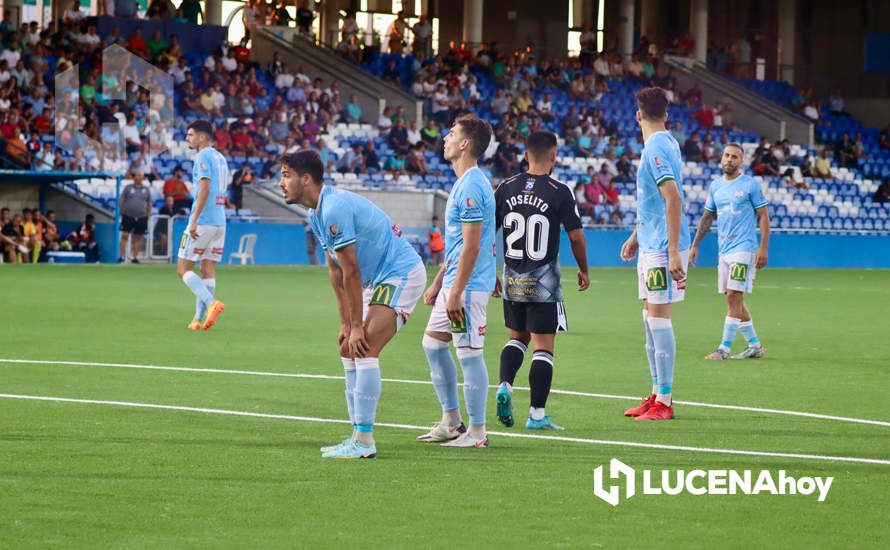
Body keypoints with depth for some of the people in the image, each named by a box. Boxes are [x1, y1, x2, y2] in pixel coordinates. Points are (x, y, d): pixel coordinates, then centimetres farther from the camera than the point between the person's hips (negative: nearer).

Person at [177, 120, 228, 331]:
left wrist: (194, 220, -23)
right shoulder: (220, 158, 18)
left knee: (183, 269, -3)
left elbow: (204, 190, -20)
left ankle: (211, 302, -21)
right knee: (208, 270, 8)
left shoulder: (203, 157, -10)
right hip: (219, 221, 9)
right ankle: (199, 318, 6)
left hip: (203, 221, -9)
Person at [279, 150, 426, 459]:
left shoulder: (335, 208, -23)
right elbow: (335, 271, 13)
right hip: (380, 279, 11)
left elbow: (351, 273, -21)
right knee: (348, 350, 10)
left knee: (364, 349, -19)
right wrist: (346, 323, 9)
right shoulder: (316, 215, 9)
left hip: (401, 274, -11)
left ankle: (364, 442, -20)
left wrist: (357, 326, -17)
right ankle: (359, 435, 13)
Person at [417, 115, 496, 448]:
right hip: (453, 283, 11)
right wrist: (438, 283, 23)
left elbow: (471, 247, -21)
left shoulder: (471, 187, -18)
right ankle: (451, 422, 22)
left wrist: (455, 293, -22)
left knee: (469, 354, -6)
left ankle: (476, 432, 0)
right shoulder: (463, 184, 15)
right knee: (433, 344, 16)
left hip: (468, 286, -11)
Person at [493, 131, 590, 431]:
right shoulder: (560, 192, -9)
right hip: (543, 283, -4)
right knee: (543, 348, 1)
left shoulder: (506, 188, 1)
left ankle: (505, 386, 1)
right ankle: (537, 414, -1)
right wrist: (583, 271, 11)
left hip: (513, 282, 4)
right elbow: (576, 236, -6)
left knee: (517, 337, 23)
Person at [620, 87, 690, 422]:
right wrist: (636, 236, 32)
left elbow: (673, 198, -23)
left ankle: (664, 403, -5)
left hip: (662, 249, -10)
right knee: (651, 319, 14)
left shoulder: (657, 149, -16)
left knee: (659, 319, -7)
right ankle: (657, 395, 20)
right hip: (651, 245, 10)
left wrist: (673, 253, -25)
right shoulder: (662, 144, 14)